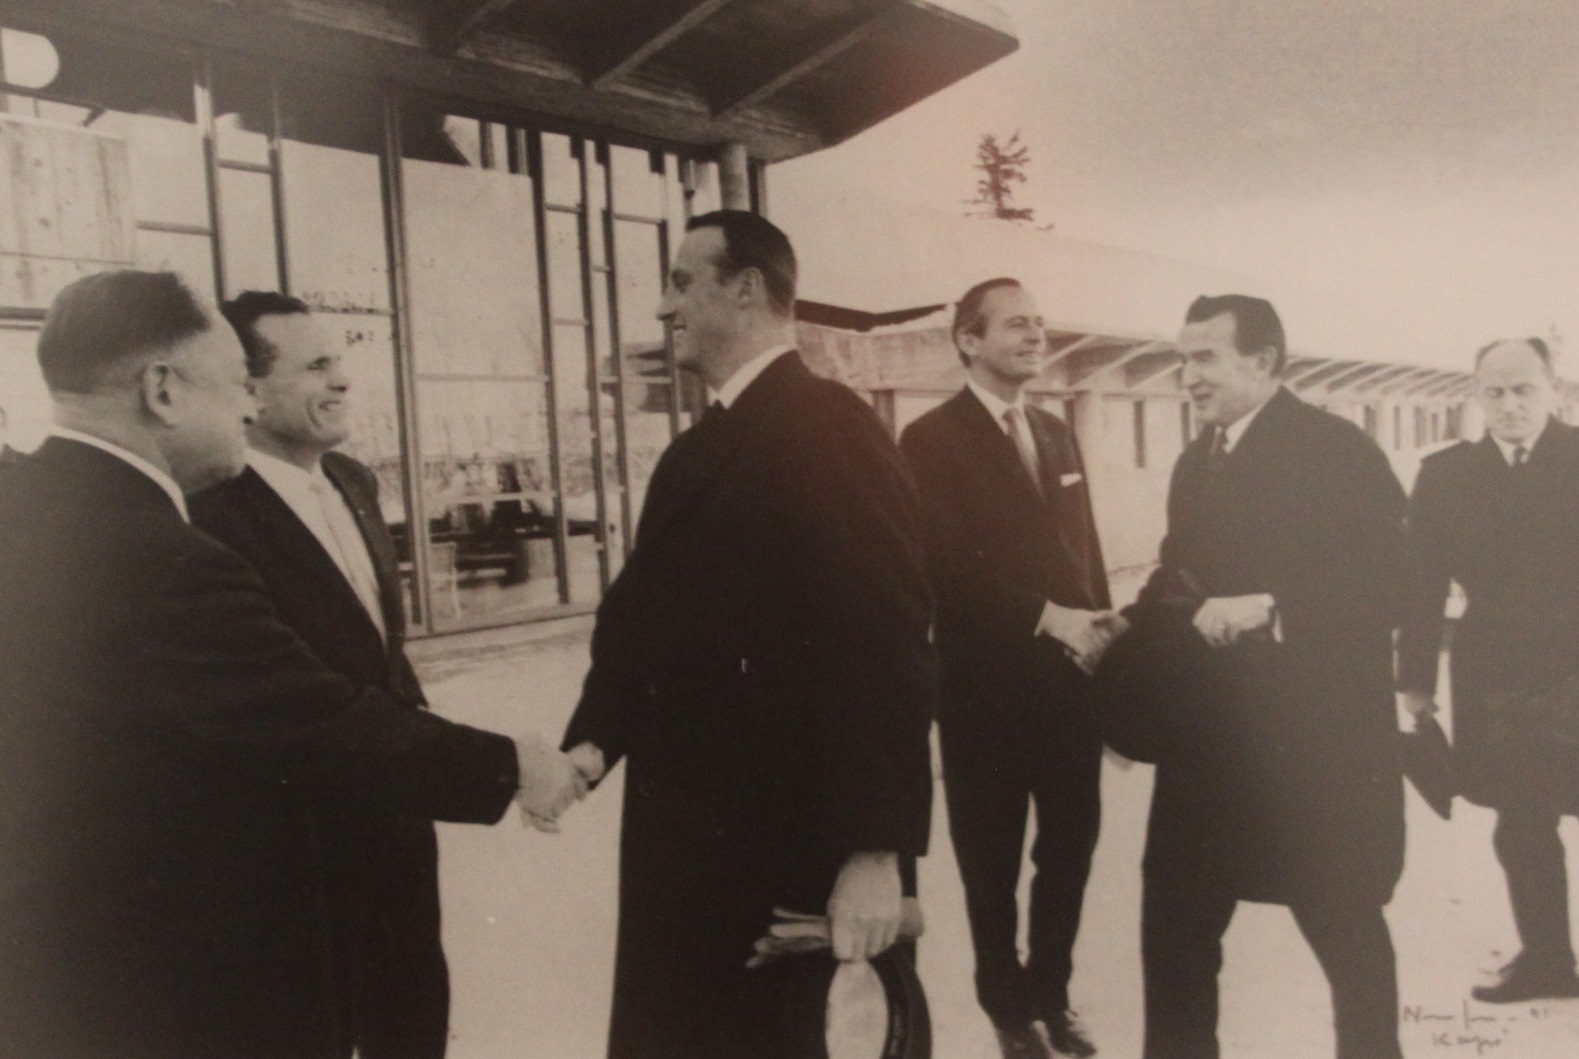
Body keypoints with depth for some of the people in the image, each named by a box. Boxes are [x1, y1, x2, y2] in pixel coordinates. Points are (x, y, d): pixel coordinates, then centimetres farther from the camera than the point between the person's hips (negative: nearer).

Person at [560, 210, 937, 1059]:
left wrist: (875, 847, -25)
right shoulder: (694, 454, 12)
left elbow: (880, 643, -23)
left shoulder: (831, 431, -16)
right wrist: (596, 737, -2)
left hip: (791, 848, -8)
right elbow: (639, 611, 13)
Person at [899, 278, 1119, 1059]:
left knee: (1071, 845, 15)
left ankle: (1050, 992, 36)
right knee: (992, 856, 11)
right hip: (987, 687, -6)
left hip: (1071, 679, 6)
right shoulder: (932, 439, -9)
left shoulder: (1057, 435, 14)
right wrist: (1046, 618, -22)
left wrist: (1101, 631, 4)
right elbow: (947, 568, -18)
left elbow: (1084, 547, 15)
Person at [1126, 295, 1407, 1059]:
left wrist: (1269, 609, -26)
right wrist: (1118, 643, -1)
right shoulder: (1196, 462, 12)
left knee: (1343, 923, 12)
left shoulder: (1338, 449, -10)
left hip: (1314, 736, -6)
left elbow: (1384, 586, -18)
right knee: (1175, 922, 11)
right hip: (1207, 733, 7)